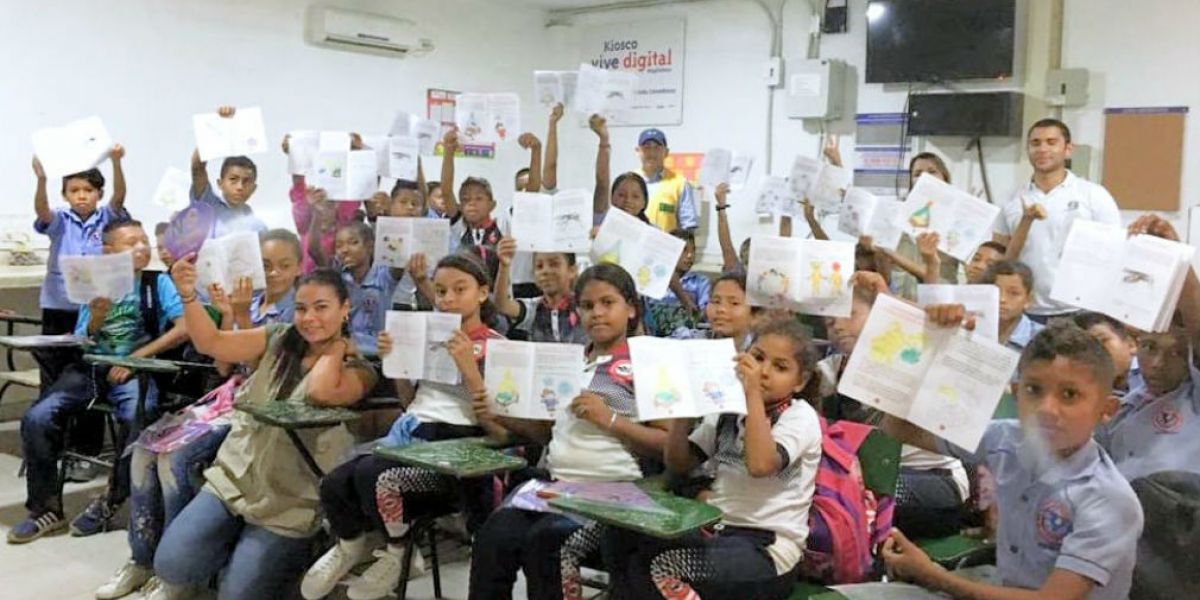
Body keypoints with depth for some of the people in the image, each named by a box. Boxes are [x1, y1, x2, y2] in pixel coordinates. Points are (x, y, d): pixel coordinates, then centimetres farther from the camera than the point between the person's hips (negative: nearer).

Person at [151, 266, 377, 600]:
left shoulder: (358, 370, -7)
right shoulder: (279, 340, 6)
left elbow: (320, 392, -28)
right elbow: (211, 343, -2)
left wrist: (335, 346, -12)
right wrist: (188, 295, -17)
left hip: (289, 506, -3)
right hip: (234, 479, 4)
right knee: (171, 564, -12)